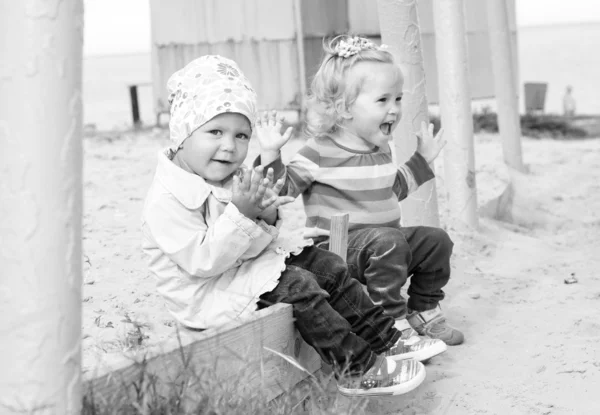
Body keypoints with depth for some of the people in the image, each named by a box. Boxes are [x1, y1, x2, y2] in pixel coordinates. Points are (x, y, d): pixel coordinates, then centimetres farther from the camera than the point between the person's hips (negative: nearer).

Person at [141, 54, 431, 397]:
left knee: (329, 267, 4)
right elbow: (202, 261, -28)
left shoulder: (234, 177, 4)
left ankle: (385, 338, 11)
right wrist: (241, 213, -33)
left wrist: (266, 219, -20)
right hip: (207, 295, -9)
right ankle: (358, 368, -11)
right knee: (298, 287, -22)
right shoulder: (166, 200, -24)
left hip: (247, 264, 9)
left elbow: (251, 246, 4)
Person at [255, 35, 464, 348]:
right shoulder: (320, 152, -12)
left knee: (436, 240, 2)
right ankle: (395, 326, -23)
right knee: (389, 240, -33)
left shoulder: (381, 149, 13)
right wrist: (270, 154, -27)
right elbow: (283, 188, -14)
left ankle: (424, 311, 19)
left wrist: (422, 159, 32)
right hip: (338, 248, -8)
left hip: (383, 244, 8)